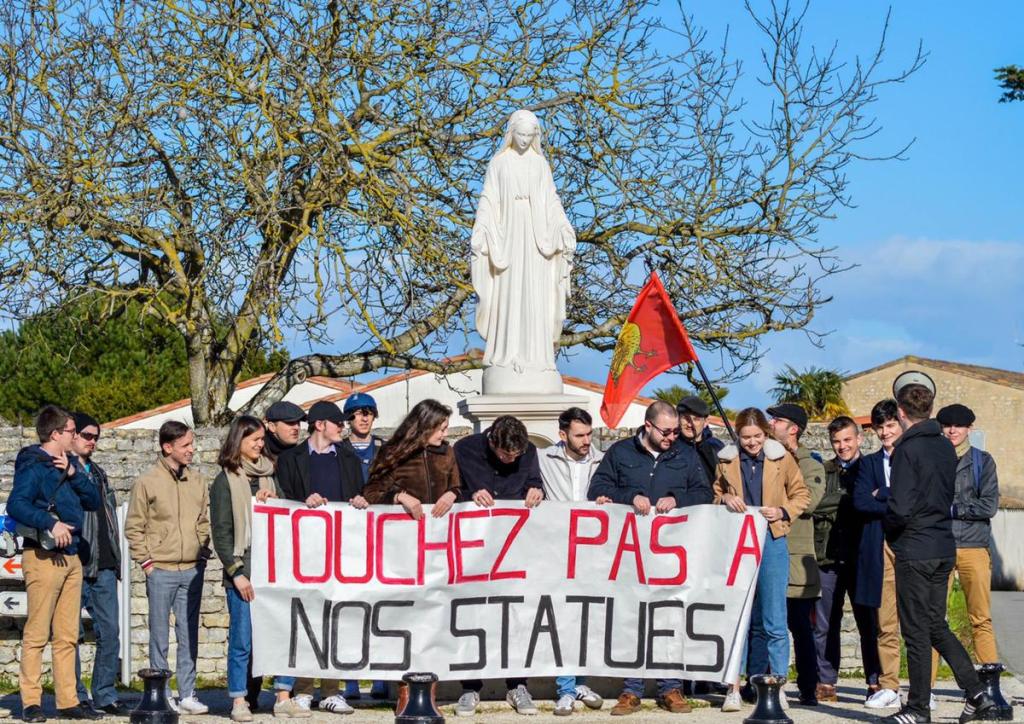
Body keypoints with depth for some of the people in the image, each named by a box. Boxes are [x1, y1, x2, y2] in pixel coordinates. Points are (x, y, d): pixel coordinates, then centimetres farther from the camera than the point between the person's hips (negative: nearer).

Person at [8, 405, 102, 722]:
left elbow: (94, 500, 10)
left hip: (71, 555, 8)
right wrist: (51, 523, -29)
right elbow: (16, 505, -21)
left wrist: (74, 474, -4)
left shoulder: (69, 463, 16)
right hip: (43, 556, -8)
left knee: (68, 636, 9)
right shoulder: (34, 466, -8)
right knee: (37, 633, -7)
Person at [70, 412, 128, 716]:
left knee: (109, 631, 4)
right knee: (70, 633, -1)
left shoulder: (98, 473, 21)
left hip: (104, 566, 7)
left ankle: (105, 695, 10)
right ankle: (75, 697, 6)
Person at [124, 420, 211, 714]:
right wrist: (146, 561, -6)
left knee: (189, 635, 6)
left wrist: (204, 554, 7)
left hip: (192, 569, 4)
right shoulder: (147, 482, -3)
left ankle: (188, 694, 12)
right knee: (160, 636, 2)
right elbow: (133, 528, -1)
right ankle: (162, 695, 9)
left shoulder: (197, 481, 9)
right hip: (161, 571, -4)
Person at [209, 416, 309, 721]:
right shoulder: (225, 481, 1)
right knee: (242, 639, -2)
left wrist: (270, 503, -2)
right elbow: (221, 533, -3)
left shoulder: (269, 476, 16)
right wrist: (237, 573, -9)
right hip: (243, 570, -4)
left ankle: (283, 698, 6)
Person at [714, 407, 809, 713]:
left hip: (771, 541, -1)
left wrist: (783, 512, -8)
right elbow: (714, 493, 19)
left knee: (772, 619, -1)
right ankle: (733, 688, 3)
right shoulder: (726, 460, 7)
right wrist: (725, 499, -3)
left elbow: (801, 495, 10)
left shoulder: (781, 459, 4)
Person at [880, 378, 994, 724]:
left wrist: (887, 523, 0)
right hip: (944, 549, 7)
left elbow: (900, 510, -21)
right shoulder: (945, 448, 8)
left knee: (916, 631, 0)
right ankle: (976, 692, 9)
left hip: (914, 551, -7)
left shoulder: (907, 449, -16)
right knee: (937, 626, 16)